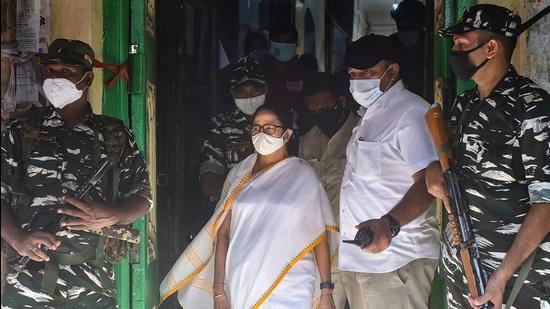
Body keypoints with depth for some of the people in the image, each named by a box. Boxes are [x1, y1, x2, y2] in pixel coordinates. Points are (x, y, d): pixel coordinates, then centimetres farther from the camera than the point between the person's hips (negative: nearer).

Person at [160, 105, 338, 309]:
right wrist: (218, 290, 1)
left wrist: (326, 292, -7)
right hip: (241, 286, 2)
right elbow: (223, 232, 7)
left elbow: (319, 236, -1)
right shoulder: (239, 174, 10)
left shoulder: (302, 174, 2)